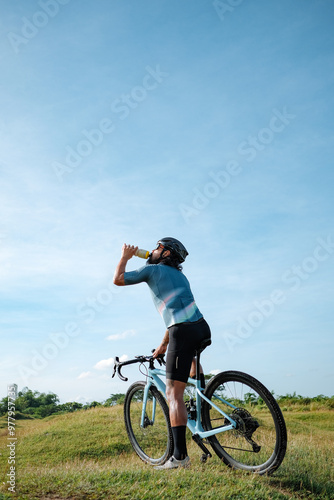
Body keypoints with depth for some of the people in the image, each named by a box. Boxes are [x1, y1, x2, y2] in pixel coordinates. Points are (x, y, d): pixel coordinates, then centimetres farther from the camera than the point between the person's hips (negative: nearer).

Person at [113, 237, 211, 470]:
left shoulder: (153, 269, 8)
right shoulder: (180, 275, 29)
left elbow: (118, 279, 9)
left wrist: (126, 256, 25)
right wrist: (163, 345, 34)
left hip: (183, 332, -8)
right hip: (202, 328, 8)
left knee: (174, 392, -3)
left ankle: (180, 455, -4)